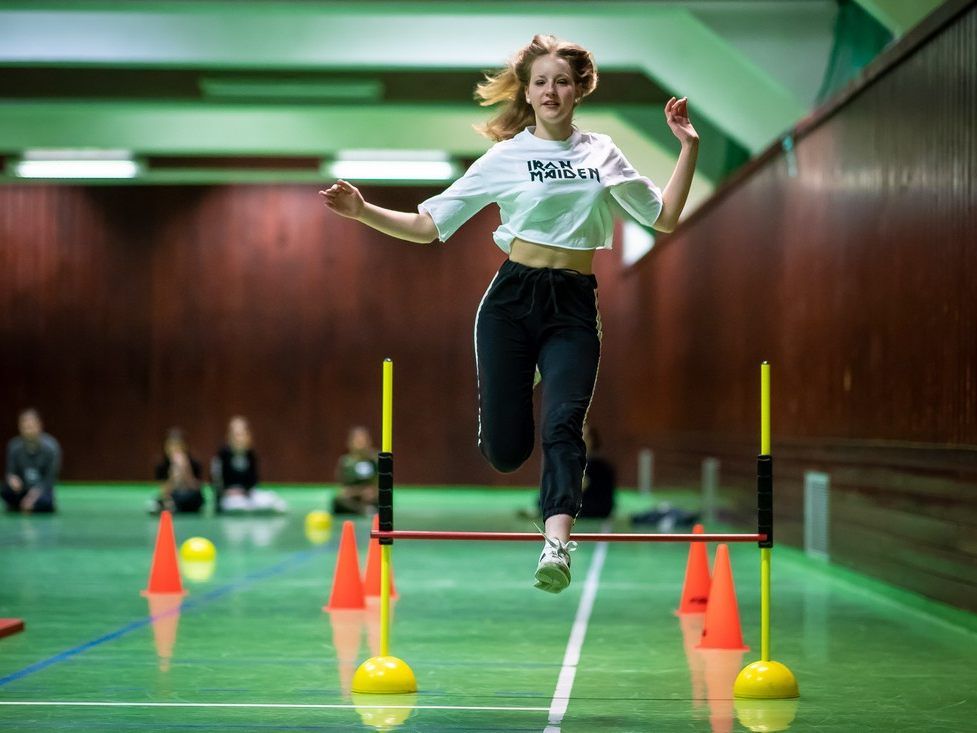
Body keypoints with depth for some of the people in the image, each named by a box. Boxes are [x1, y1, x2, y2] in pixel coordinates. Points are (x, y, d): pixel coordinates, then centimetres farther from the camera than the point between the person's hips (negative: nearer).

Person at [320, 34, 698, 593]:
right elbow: (428, 226, 4)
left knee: (563, 426, -21)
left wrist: (689, 148, 7)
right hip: (512, 299, -1)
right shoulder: (505, 158, 4)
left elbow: (665, 217, 16)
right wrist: (363, 211, -10)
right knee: (505, 451, -2)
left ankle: (557, 542, -31)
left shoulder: (602, 153, 11)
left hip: (574, 307, 1)